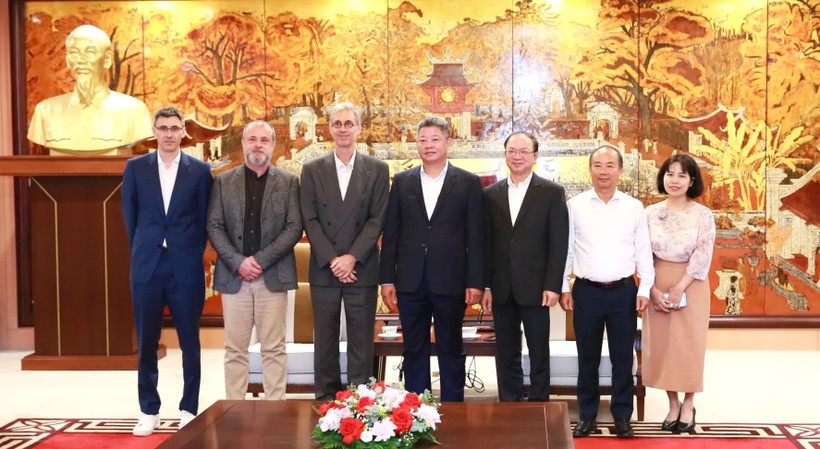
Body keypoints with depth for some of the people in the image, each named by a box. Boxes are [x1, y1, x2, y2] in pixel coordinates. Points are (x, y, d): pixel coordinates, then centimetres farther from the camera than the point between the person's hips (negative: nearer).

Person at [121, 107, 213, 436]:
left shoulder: (200, 170, 1)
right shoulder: (135, 167, 5)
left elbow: (204, 219, 5)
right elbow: (130, 216, 10)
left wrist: (193, 255, 4)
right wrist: (142, 253, 10)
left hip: (186, 267, -1)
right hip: (146, 266, 1)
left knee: (190, 343, 5)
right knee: (146, 343, 7)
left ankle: (189, 409, 17)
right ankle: (149, 410, 18)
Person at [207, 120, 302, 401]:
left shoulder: (288, 182, 6)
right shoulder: (223, 181, 9)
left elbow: (294, 228, -3)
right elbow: (214, 227, 2)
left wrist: (260, 260, -12)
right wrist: (238, 262, -11)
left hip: (273, 276, -1)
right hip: (234, 276, 1)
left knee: (273, 349, 2)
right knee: (235, 349, 5)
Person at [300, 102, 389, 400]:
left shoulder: (377, 169, 5)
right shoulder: (312, 170, 7)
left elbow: (377, 219, -2)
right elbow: (310, 221, 1)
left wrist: (352, 258, -12)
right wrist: (332, 260, -10)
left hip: (362, 269, -1)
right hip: (324, 270, 1)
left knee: (361, 342, 2)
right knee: (325, 341, 6)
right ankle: (325, 400, 15)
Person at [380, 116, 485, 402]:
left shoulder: (468, 183, 2)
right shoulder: (402, 181, 8)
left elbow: (475, 237, -1)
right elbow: (390, 234, 6)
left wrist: (475, 282, -6)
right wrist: (387, 279, 1)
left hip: (450, 282, -2)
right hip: (410, 282, 2)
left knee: (451, 350, 8)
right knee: (414, 350, 10)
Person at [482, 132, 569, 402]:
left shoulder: (552, 193, 0)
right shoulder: (491, 194, 9)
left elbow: (558, 243, -4)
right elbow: (486, 243, 8)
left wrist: (552, 286, -10)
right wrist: (485, 286, 2)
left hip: (535, 288, -3)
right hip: (501, 289, 3)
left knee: (539, 354, 6)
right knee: (506, 355, 9)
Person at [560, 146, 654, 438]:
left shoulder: (634, 207, 3)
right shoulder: (574, 205, 0)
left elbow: (643, 251, 5)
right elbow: (566, 249, 3)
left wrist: (645, 289, 0)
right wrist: (564, 287, -1)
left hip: (624, 291, 1)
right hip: (586, 291, 0)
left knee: (622, 358, 7)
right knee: (587, 358, 9)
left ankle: (622, 416, 20)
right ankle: (587, 416, 20)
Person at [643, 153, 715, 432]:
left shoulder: (703, 215, -5)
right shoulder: (651, 213, 1)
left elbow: (702, 257, -10)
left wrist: (679, 288, -14)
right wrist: (653, 289, -10)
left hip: (691, 285, -2)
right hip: (657, 286, 2)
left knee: (689, 344, 5)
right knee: (661, 344, 6)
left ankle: (688, 406, 19)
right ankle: (673, 404, 21)